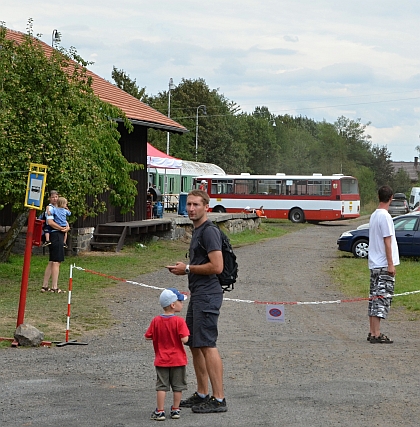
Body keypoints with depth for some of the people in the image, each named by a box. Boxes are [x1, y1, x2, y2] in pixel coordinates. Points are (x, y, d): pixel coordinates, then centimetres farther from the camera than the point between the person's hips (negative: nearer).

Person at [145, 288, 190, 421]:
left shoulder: (156, 321, -4)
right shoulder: (179, 321, -15)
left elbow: (148, 337, -1)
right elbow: (184, 339, -21)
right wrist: (177, 335, 0)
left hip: (161, 360, 2)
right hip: (178, 360, -2)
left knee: (162, 386, 7)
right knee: (178, 386, 11)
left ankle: (160, 411, 5)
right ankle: (175, 410, 16)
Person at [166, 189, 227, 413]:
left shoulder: (209, 231, -14)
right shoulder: (197, 231, 19)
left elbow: (216, 266, -21)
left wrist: (188, 268, -12)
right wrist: (184, 268, 10)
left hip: (207, 295, -11)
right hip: (197, 294, 11)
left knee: (207, 345, -12)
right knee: (194, 344, 14)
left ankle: (219, 399, -11)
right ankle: (202, 395, 23)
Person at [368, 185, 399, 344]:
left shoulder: (374, 215, 12)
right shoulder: (385, 217, -15)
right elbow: (387, 242, -17)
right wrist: (391, 264, -15)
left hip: (374, 264, 9)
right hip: (384, 264, -9)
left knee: (374, 298, 12)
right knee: (382, 298, -8)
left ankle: (372, 332, 16)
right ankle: (376, 335, -9)